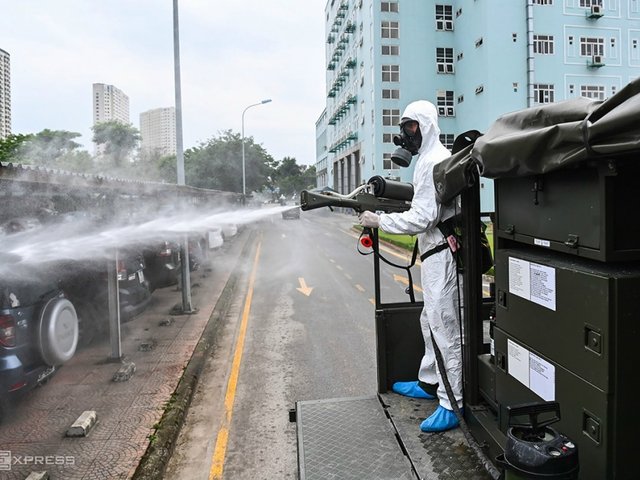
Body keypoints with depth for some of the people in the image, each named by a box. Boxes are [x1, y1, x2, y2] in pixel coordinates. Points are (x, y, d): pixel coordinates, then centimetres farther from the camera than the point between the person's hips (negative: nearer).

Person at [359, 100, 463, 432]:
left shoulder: (433, 162, -16)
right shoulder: (430, 158, 18)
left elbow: (423, 218, -22)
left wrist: (379, 221, -15)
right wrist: (383, 213, 10)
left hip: (440, 255, -11)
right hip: (435, 254, 11)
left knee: (445, 328, -5)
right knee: (430, 321, 20)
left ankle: (451, 405, 5)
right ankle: (429, 383, 36)